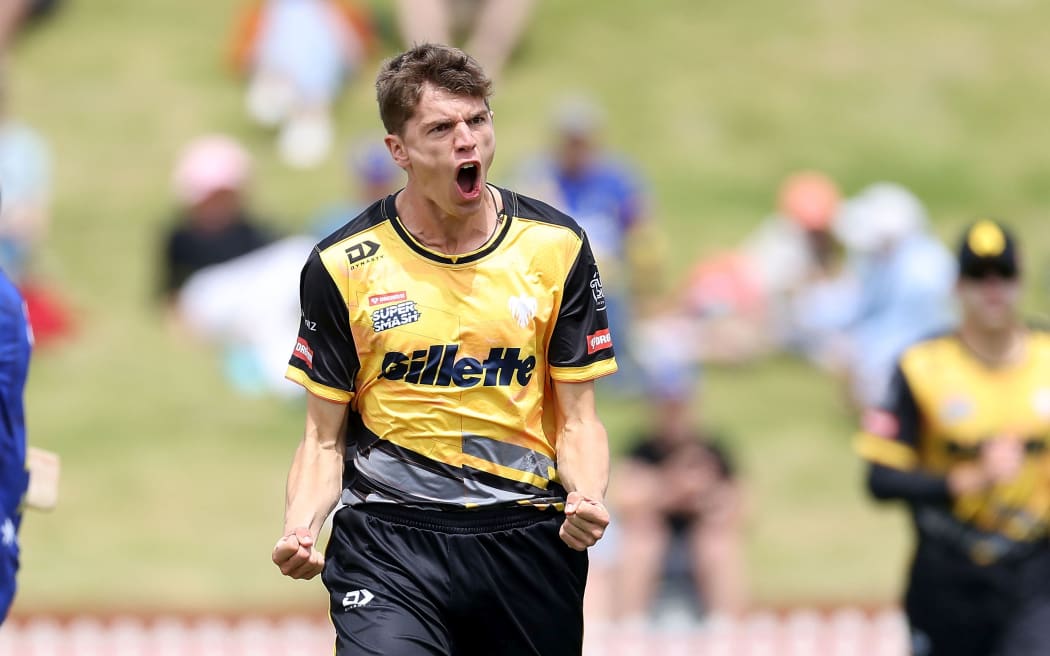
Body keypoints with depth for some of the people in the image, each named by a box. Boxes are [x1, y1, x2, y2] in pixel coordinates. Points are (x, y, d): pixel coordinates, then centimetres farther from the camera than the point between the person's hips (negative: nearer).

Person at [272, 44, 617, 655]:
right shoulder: (343, 266, 0)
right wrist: (301, 527, -14)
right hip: (389, 536, -2)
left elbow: (576, 419, 7)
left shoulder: (556, 248, 3)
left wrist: (587, 502, -14)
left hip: (529, 539, 2)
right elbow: (325, 437, 5)